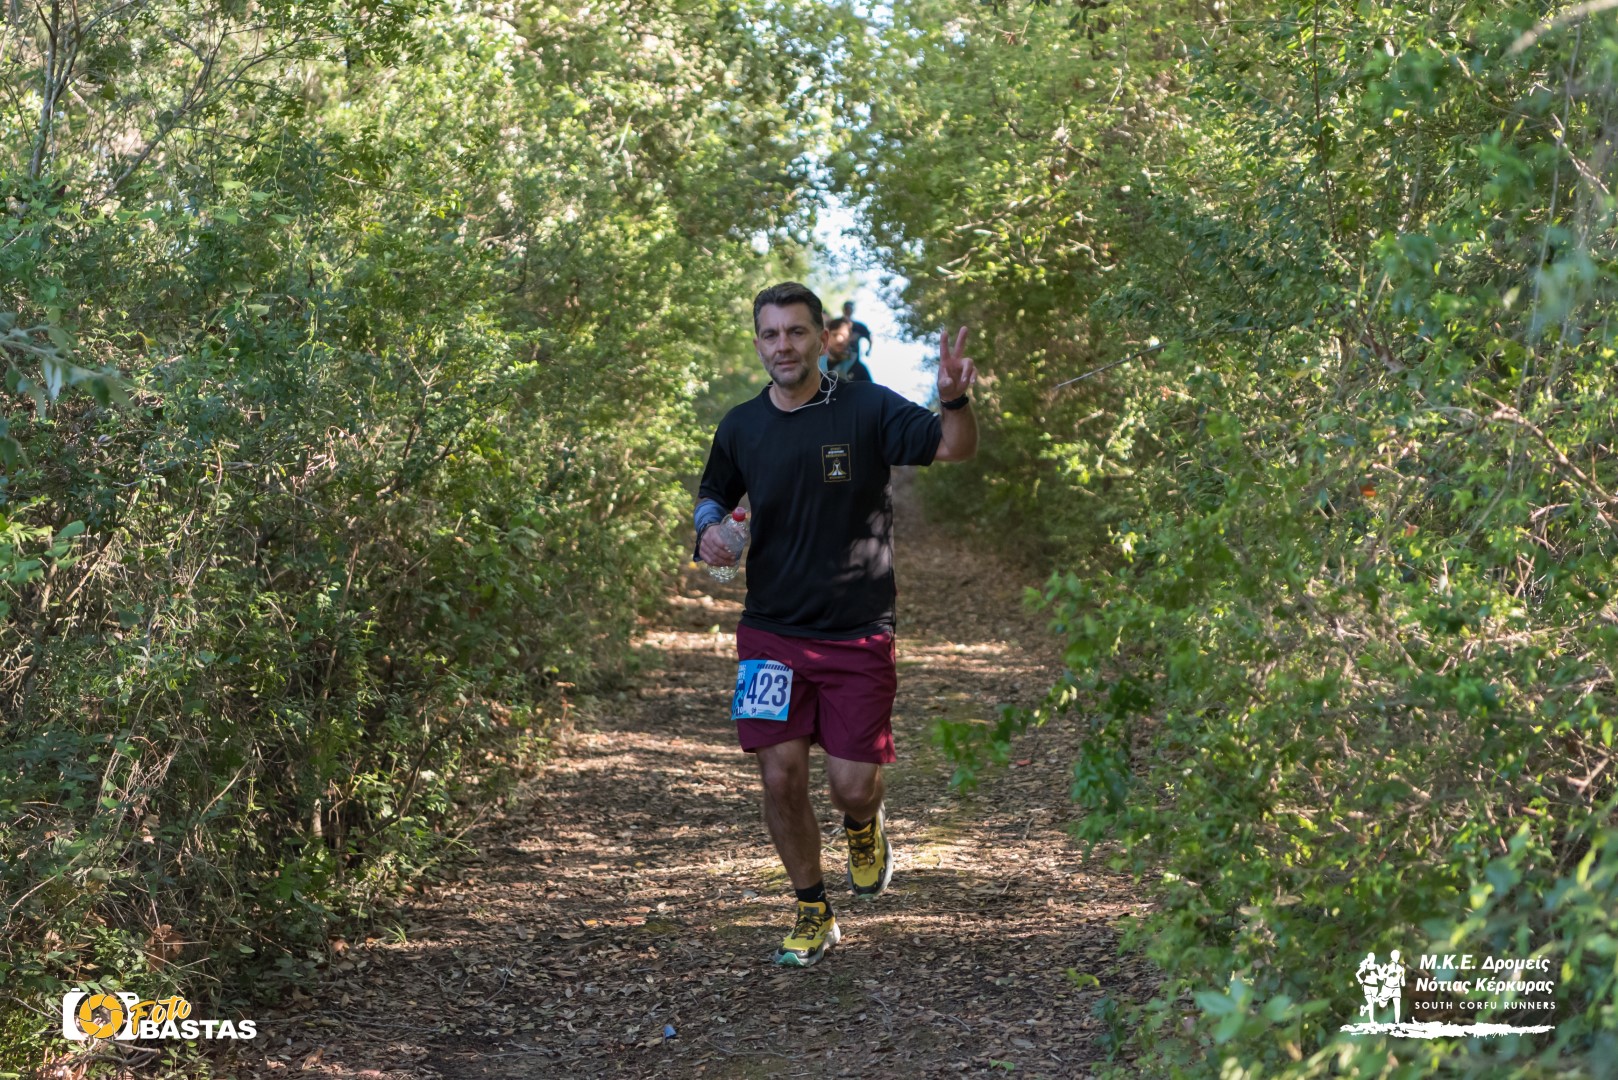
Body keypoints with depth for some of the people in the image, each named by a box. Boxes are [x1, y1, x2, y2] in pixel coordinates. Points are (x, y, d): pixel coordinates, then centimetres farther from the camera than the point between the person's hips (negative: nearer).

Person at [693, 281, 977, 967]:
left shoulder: (868, 408, -7)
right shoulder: (741, 426, 4)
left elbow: (955, 450, -19)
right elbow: (713, 493, 21)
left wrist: (955, 401, -40)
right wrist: (709, 529, -2)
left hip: (858, 633, -2)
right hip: (771, 633, 3)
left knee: (853, 786, -3)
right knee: (781, 779, -2)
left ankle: (863, 825, 36)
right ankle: (813, 913, 19)